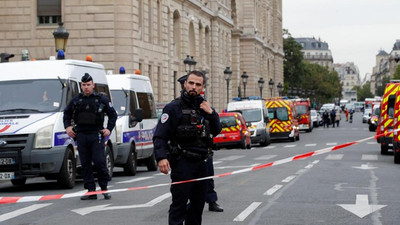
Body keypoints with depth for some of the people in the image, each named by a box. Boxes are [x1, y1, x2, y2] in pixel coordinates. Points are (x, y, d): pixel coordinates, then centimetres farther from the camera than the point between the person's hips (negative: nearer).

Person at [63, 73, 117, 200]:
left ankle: (104, 188, 3)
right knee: (85, 164, 2)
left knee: (99, 162, -10)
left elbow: (113, 114, 11)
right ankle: (91, 191, 6)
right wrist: (67, 126, 11)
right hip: (81, 136, 3)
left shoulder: (101, 99, 5)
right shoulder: (76, 100, 12)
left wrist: (109, 129, 1)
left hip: (96, 135, -3)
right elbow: (66, 113, 25)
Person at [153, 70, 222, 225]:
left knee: (198, 203, 13)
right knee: (179, 204, -9)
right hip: (182, 164, -6)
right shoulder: (174, 107, -6)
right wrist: (161, 158, -27)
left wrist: (211, 113, -1)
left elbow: (216, 131, 15)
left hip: (201, 163, 7)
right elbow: (160, 136, -12)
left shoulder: (204, 106, 14)